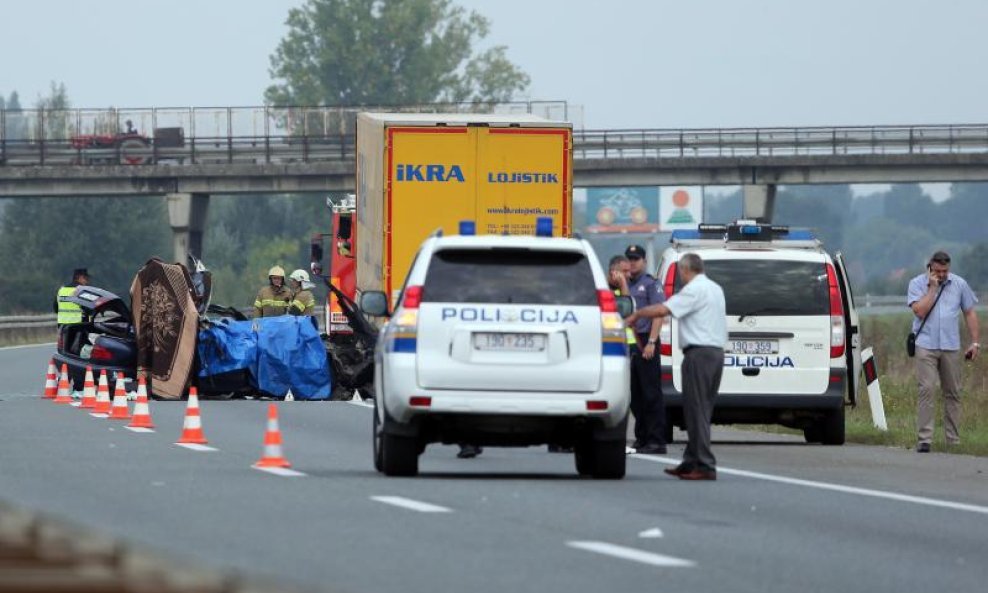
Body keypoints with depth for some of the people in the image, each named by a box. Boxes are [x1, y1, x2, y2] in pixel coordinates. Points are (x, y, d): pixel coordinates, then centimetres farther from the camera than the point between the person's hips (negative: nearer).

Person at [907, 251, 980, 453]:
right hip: (926, 345, -3)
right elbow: (920, 311, -14)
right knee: (926, 390, -12)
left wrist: (975, 342, 6)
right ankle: (924, 439, -14)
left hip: (951, 346, 3)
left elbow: (970, 313, 11)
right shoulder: (917, 284, 0)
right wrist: (932, 288, -12)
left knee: (953, 393, 6)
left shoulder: (959, 284, 7)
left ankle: (953, 440, 12)